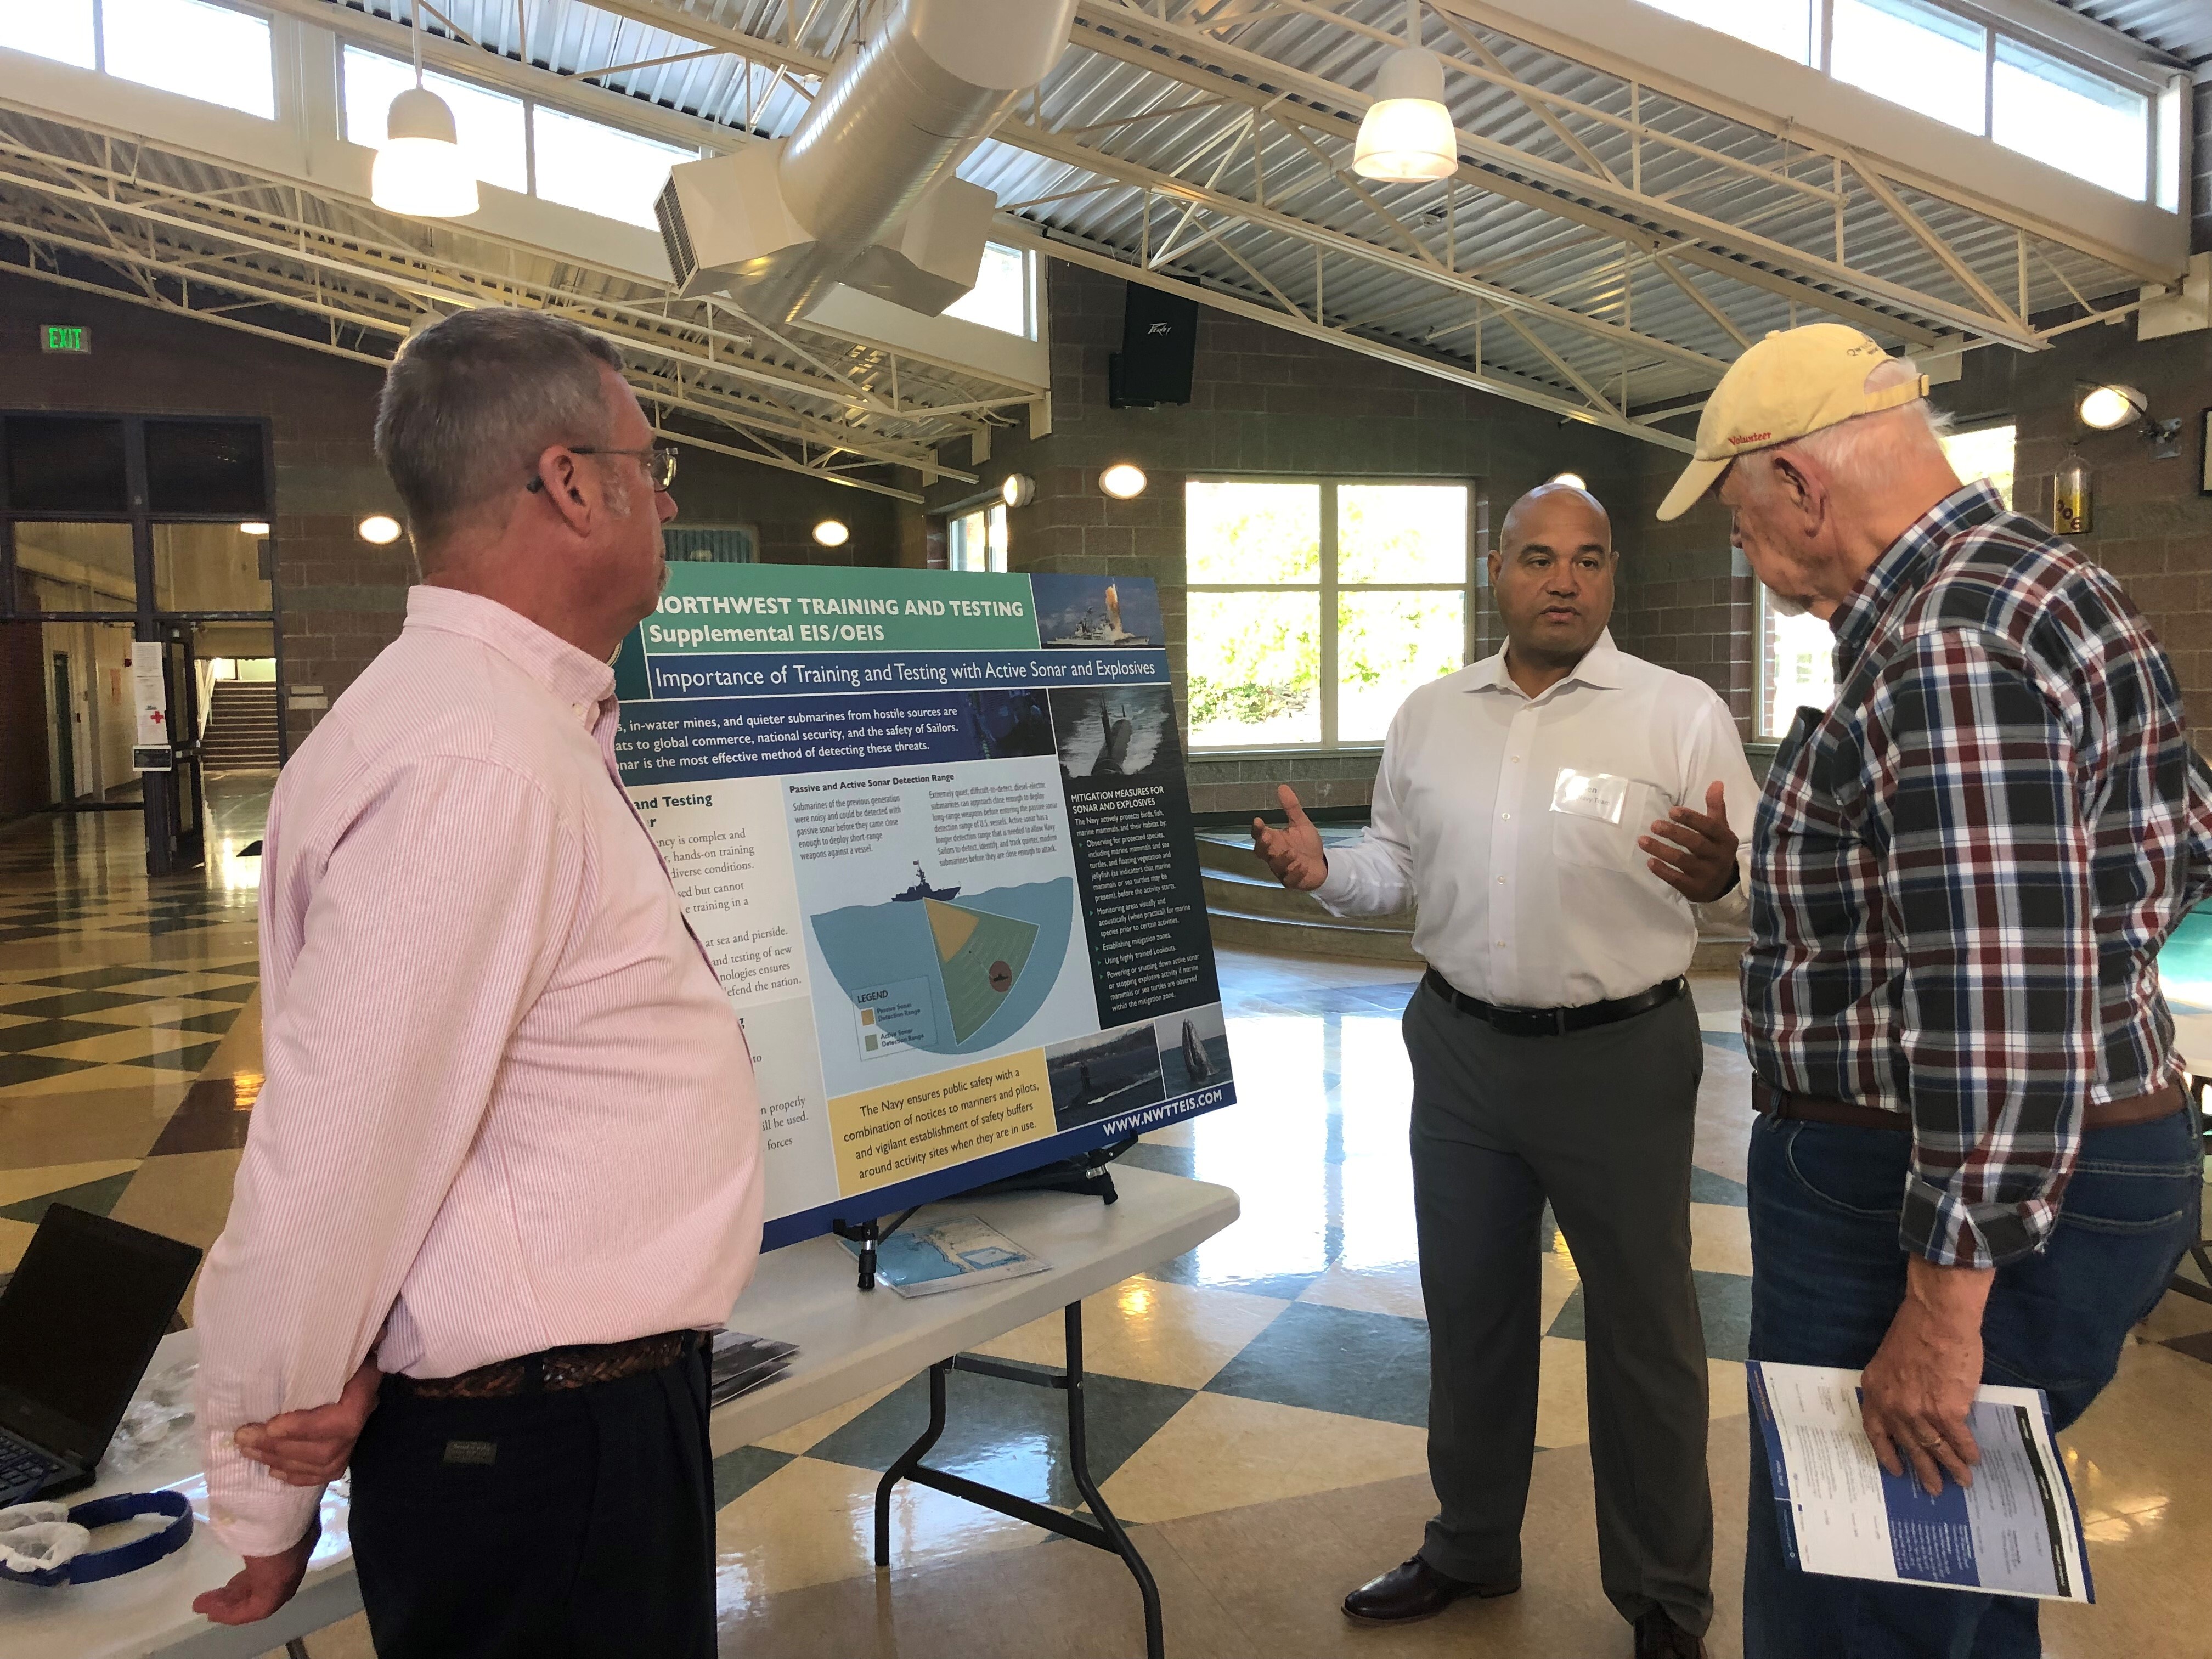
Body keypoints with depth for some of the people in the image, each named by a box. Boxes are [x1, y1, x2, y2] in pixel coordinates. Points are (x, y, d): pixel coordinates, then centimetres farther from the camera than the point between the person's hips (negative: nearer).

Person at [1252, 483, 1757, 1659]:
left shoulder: (1683, 713, -7)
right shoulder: (1429, 715, 6)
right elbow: (1396, 862, 11)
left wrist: (1721, 875, -34)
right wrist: (1323, 870, -9)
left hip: (1621, 1059, -4)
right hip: (1461, 1050, 4)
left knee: (1641, 1330, 9)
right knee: (1468, 1309, 18)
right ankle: (1470, 1548, 39)